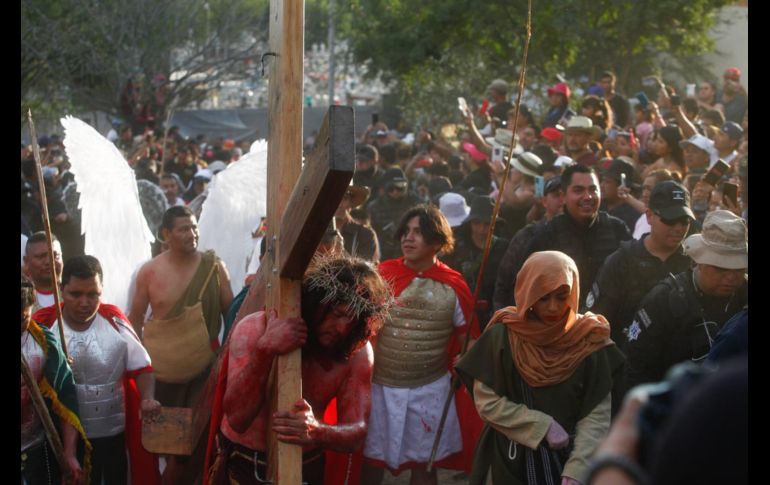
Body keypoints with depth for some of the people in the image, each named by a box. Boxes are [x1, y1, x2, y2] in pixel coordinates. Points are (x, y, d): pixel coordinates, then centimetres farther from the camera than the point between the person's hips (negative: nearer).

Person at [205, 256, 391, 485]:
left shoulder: (357, 351, -13)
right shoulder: (255, 330, -21)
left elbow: (357, 432, -18)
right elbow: (237, 419, -29)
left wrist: (316, 433, -40)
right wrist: (264, 351, -41)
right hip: (243, 465, -2)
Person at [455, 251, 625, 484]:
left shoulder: (589, 341, -5)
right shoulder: (502, 336, -7)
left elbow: (597, 415, -8)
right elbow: (487, 402, -7)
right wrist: (543, 427, -15)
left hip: (568, 459, 1)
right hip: (513, 463, 0)